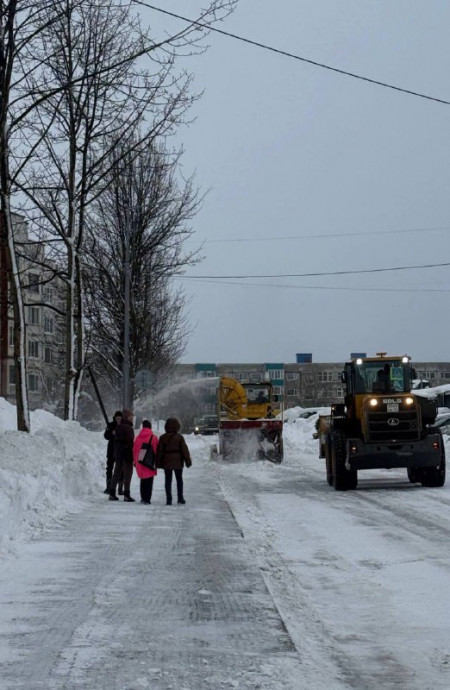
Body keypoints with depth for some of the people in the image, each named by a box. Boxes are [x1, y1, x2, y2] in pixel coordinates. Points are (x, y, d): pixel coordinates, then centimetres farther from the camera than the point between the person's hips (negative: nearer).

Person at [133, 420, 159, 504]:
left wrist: (135, 462, 17)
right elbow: (156, 451, -7)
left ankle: (143, 498, 19)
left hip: (140, 463, 4)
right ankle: (147, 499, -8)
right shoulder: (153, 437, -8)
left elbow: (134, 450, 8)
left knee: (143, 481, 17)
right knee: (149, 481, -2)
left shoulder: (138, 437, 4)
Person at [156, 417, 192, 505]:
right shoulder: (179, 437, -7)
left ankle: (169, 499, -1)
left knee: (168, 480, 4)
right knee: (179, 480, 13)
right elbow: (184, 450, -5)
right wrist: (188, 461, 1)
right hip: (178, 462, 0)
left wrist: (158, 463, 4)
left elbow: (159, 451, -1)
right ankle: (180, 498, 14)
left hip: (166, 462, 1)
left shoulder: (163, 438, -2)